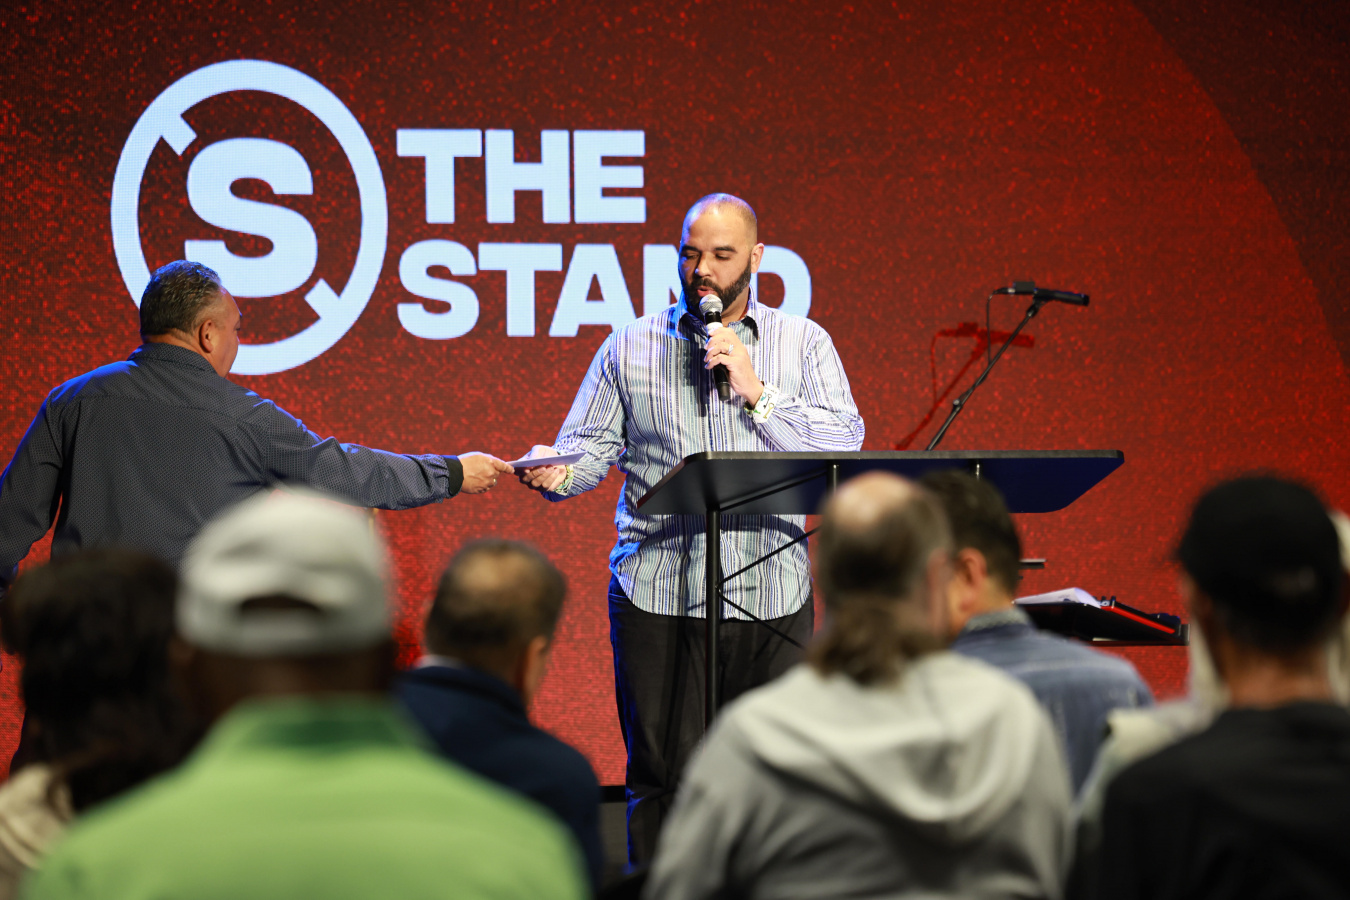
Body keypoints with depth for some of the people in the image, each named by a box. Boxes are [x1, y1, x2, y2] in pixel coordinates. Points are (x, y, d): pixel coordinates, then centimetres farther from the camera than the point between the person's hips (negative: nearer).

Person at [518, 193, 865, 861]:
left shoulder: (805, 343, 10)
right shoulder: (631, 347, 12)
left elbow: (845, 445, -2)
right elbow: (589, 447, 8)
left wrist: (756, 392, -11)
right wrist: (557, 474, -15)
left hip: (770, 592, 0)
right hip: (659, 591, 0)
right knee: (663, 776, -3)